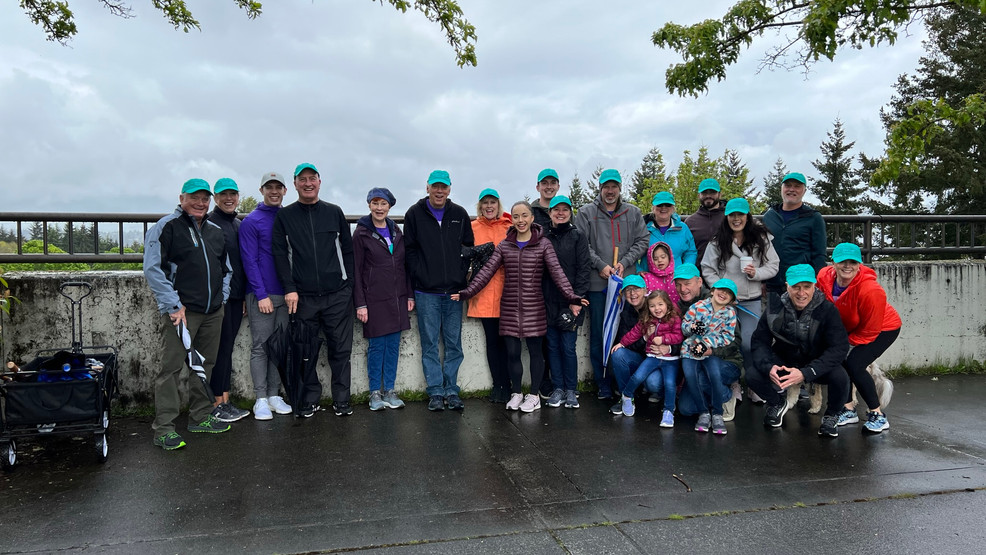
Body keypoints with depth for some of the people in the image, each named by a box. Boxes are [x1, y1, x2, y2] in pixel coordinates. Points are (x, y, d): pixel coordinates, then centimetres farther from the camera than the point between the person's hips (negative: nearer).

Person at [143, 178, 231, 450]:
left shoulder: (215, 231, 15)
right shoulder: (166, 227, -5)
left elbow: (226, 269, 25)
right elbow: (153, 269, -12)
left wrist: (221, 297, 12)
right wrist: (173, 305, -16)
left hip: (213, 312, 7)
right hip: (181, 311, -7)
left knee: (206, 365, 14)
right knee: (171, 367, -6)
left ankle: (200, 417, 26)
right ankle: (163, 429, 1)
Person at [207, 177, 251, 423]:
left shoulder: (238, 225, 16)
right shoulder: (210, 223, -9)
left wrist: (245, 295, 17)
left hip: (236, 295, 8)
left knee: (227, 348, 12)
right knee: (221, 348, -3)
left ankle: (225, 402, 20)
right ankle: (217, 405, 7)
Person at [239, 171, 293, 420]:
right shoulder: (251, 222, -4)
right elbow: (249, 261, -9)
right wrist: (262, 295, -14)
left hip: (285, 294, 5)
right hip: (261, 295, -5)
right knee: (260, 347, 0)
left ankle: (275, 395, 18)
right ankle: (261, 399, 7)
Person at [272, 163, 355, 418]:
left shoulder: (334, 212, 11)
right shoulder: (285, 216, 8)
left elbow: (348, 250, 11)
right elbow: (280, 254, 3)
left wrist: (349, 284, 4)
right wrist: (290, 288, -7)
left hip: (338, 294, 1)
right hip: (302, 297, 0)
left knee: (340, 349, 4)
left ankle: (341, 400, 14)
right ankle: (310, 399, 17)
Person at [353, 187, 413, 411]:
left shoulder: (396, 231, 12)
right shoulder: (361, 233, -3)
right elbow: (356, 270, -5)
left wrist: (409, 294, 8)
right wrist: (360, 303, -10)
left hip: (397, 298, 5)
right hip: (375, 299, -5)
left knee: (393, 344, 8)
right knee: (376, 345, 1)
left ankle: (389, 390, 18)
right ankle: (375, 392, 13)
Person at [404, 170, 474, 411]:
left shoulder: (459, 214, 9)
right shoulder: (414, 214, 3)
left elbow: (469, 247, 12)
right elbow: (410, 250, 2)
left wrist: (461, 274, 2)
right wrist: (419, 277, -6)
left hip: (454, 291, 2)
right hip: (426, 292, -2)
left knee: (454, 344, 6)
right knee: (430, 344, 3)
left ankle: (451, 390, 16)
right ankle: (435, 392, 12)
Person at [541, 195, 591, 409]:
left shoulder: (578, 237, 3)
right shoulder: (543, 237, 9)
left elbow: (584, 269, -2)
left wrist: (577, 299, -11)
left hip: (570, 301, -3)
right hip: (549, 302, 3)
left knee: (568, 347, -2)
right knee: (553, 346, 7)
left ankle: (571, 390, 11)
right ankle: (557, 389, 18)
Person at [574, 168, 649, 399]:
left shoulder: (633, 213, 11)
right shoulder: (586, 213, 4)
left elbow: (642, 241, 7)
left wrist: (624, 263, -6)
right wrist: (600, 265, -11)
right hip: (597, 283, -1)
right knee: (598, 334, 2)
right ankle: (603, 384, 13)